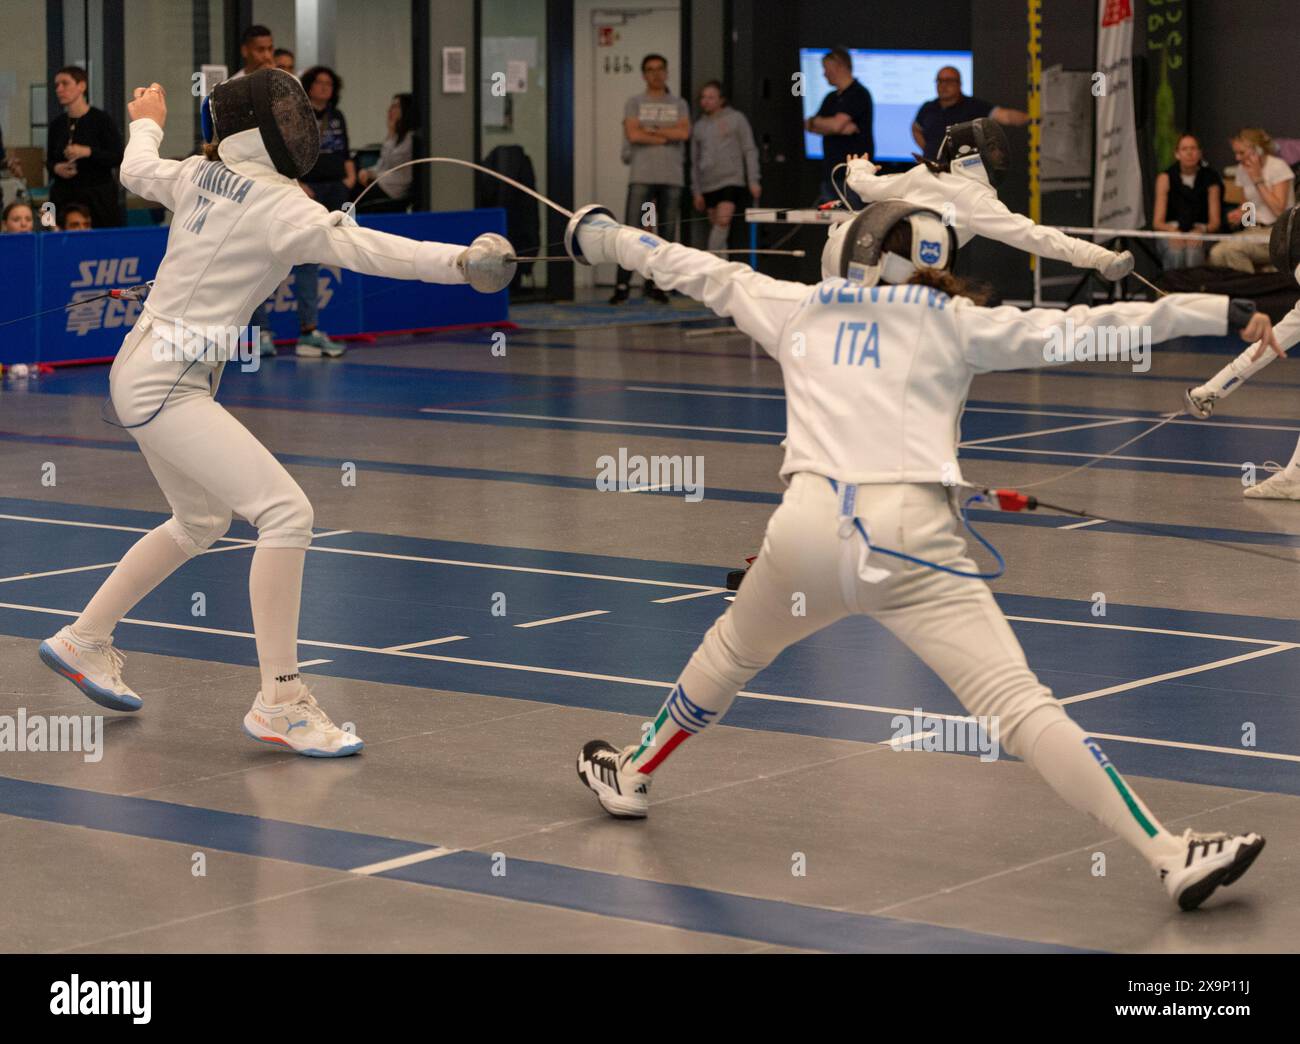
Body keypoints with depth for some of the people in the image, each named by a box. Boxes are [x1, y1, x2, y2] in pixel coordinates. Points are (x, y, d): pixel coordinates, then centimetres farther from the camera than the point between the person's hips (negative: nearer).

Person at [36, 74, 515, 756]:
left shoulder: (199, 174, 5)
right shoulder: (279, 206, -18)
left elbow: (137, 172, 26)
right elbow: (365, 249, -34)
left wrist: (147, 123, 47)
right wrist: (459, 262, -46)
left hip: (146, 373, 10)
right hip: (163, 386, -10)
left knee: (200, 524, 27)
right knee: (287, 514, -18)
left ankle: (82, 642, 37)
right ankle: (279, 705, -15)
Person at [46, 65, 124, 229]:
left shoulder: (101, 119, -4)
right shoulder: (57, 124, 9)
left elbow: (118, 158, -8)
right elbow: (49, 160, 18)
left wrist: (88, 152, -20)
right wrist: (56, 168, -4)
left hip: (98, 196, -4)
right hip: (63, 195, 4)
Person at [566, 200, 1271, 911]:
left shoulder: (801, 308, 20)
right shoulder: (953, 320, 12)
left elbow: (700, 271, 35)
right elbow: (1076, 329, 3)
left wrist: (605, 237, 51)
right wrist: (1222, 313, 0)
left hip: (808, 530, 3)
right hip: (908, 536, -3)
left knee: (735, 649, 35)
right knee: (1019, 706, -11)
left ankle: (630, 776, 51)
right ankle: (1172, 856, -21)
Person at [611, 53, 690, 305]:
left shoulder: (679, 105, 13)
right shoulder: (635, 103, 8)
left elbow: (684, 132, -5)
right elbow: (633, 134, -8)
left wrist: (651, 130, -7)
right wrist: (666, 137, -6)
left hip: (671, 177, 2)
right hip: (642, 176, -2)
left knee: (667, 232, 2)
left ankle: (656, 284, 9)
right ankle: (622, 285, -8)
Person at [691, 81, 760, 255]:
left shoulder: (736, 119, 4)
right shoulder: (699, 126, 15)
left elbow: (749, 151, 3)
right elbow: (695, 161, 18)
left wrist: (754, 180, -5)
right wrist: (697, 191, 14)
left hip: (732, 180, -4)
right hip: (708, 184, 4)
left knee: (723, 221, -19)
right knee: (715, 225, 2)